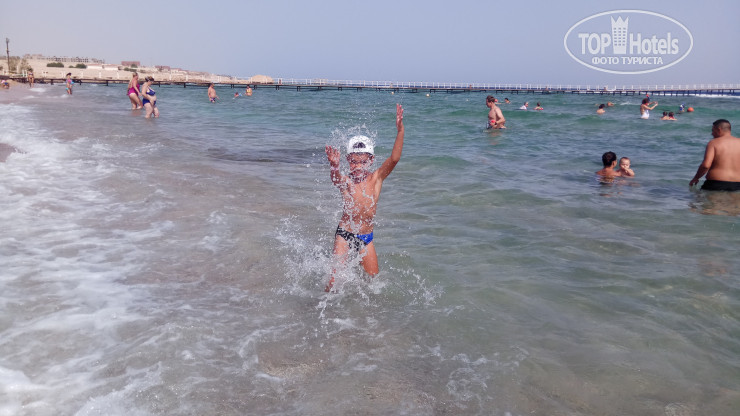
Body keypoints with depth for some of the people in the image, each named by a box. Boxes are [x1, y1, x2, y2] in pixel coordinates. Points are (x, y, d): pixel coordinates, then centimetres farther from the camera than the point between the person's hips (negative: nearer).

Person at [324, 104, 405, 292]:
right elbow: (334, 177, -36)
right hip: (344, 234, -3)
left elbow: (394, 159, -20)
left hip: (366, 237, 3)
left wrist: (400, 130, -31)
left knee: (372, 277, 8)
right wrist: (334, 165, -60)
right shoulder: (345, 182, -12)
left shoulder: (376, 178, -6)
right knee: (336, 278, -8)